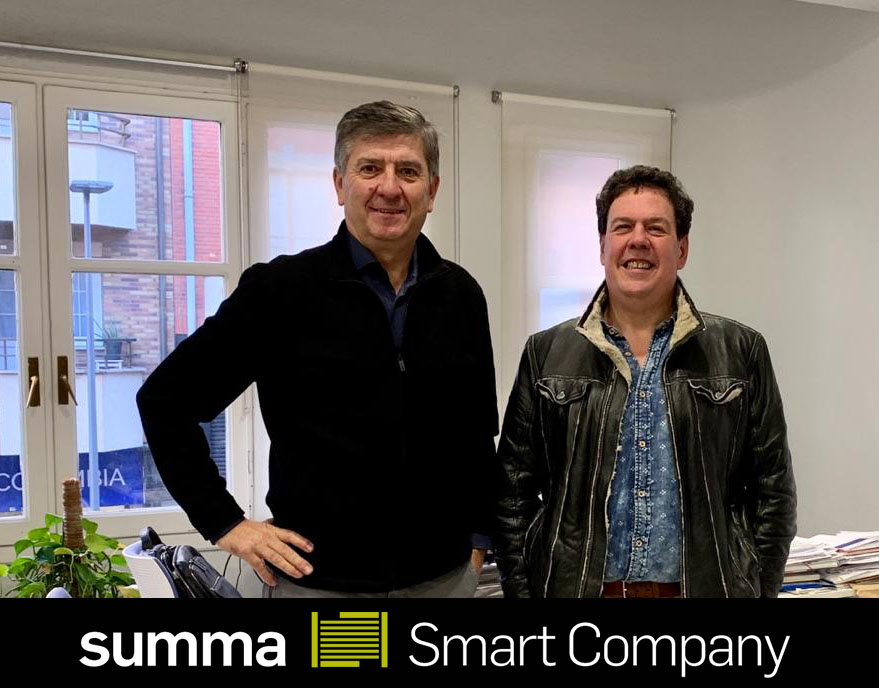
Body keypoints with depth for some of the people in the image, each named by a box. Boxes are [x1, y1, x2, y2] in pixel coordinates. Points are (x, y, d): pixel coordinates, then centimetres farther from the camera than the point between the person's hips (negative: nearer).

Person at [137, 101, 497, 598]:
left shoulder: (460, 295, 1)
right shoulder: (281, 289, -10)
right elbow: (165, 399, -5)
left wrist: (479, 531, 10)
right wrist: (224, 522, -8)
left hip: (444, 574, 4)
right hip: (319, 577, -3)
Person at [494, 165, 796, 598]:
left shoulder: (742, 352, 1)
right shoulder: (546, 354, 1)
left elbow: (772, 493, 4)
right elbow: (513, 496, 2)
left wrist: (758, 591, -2)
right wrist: (522, 591, -3)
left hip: (706, 585, 1)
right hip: (576, 585, 0)